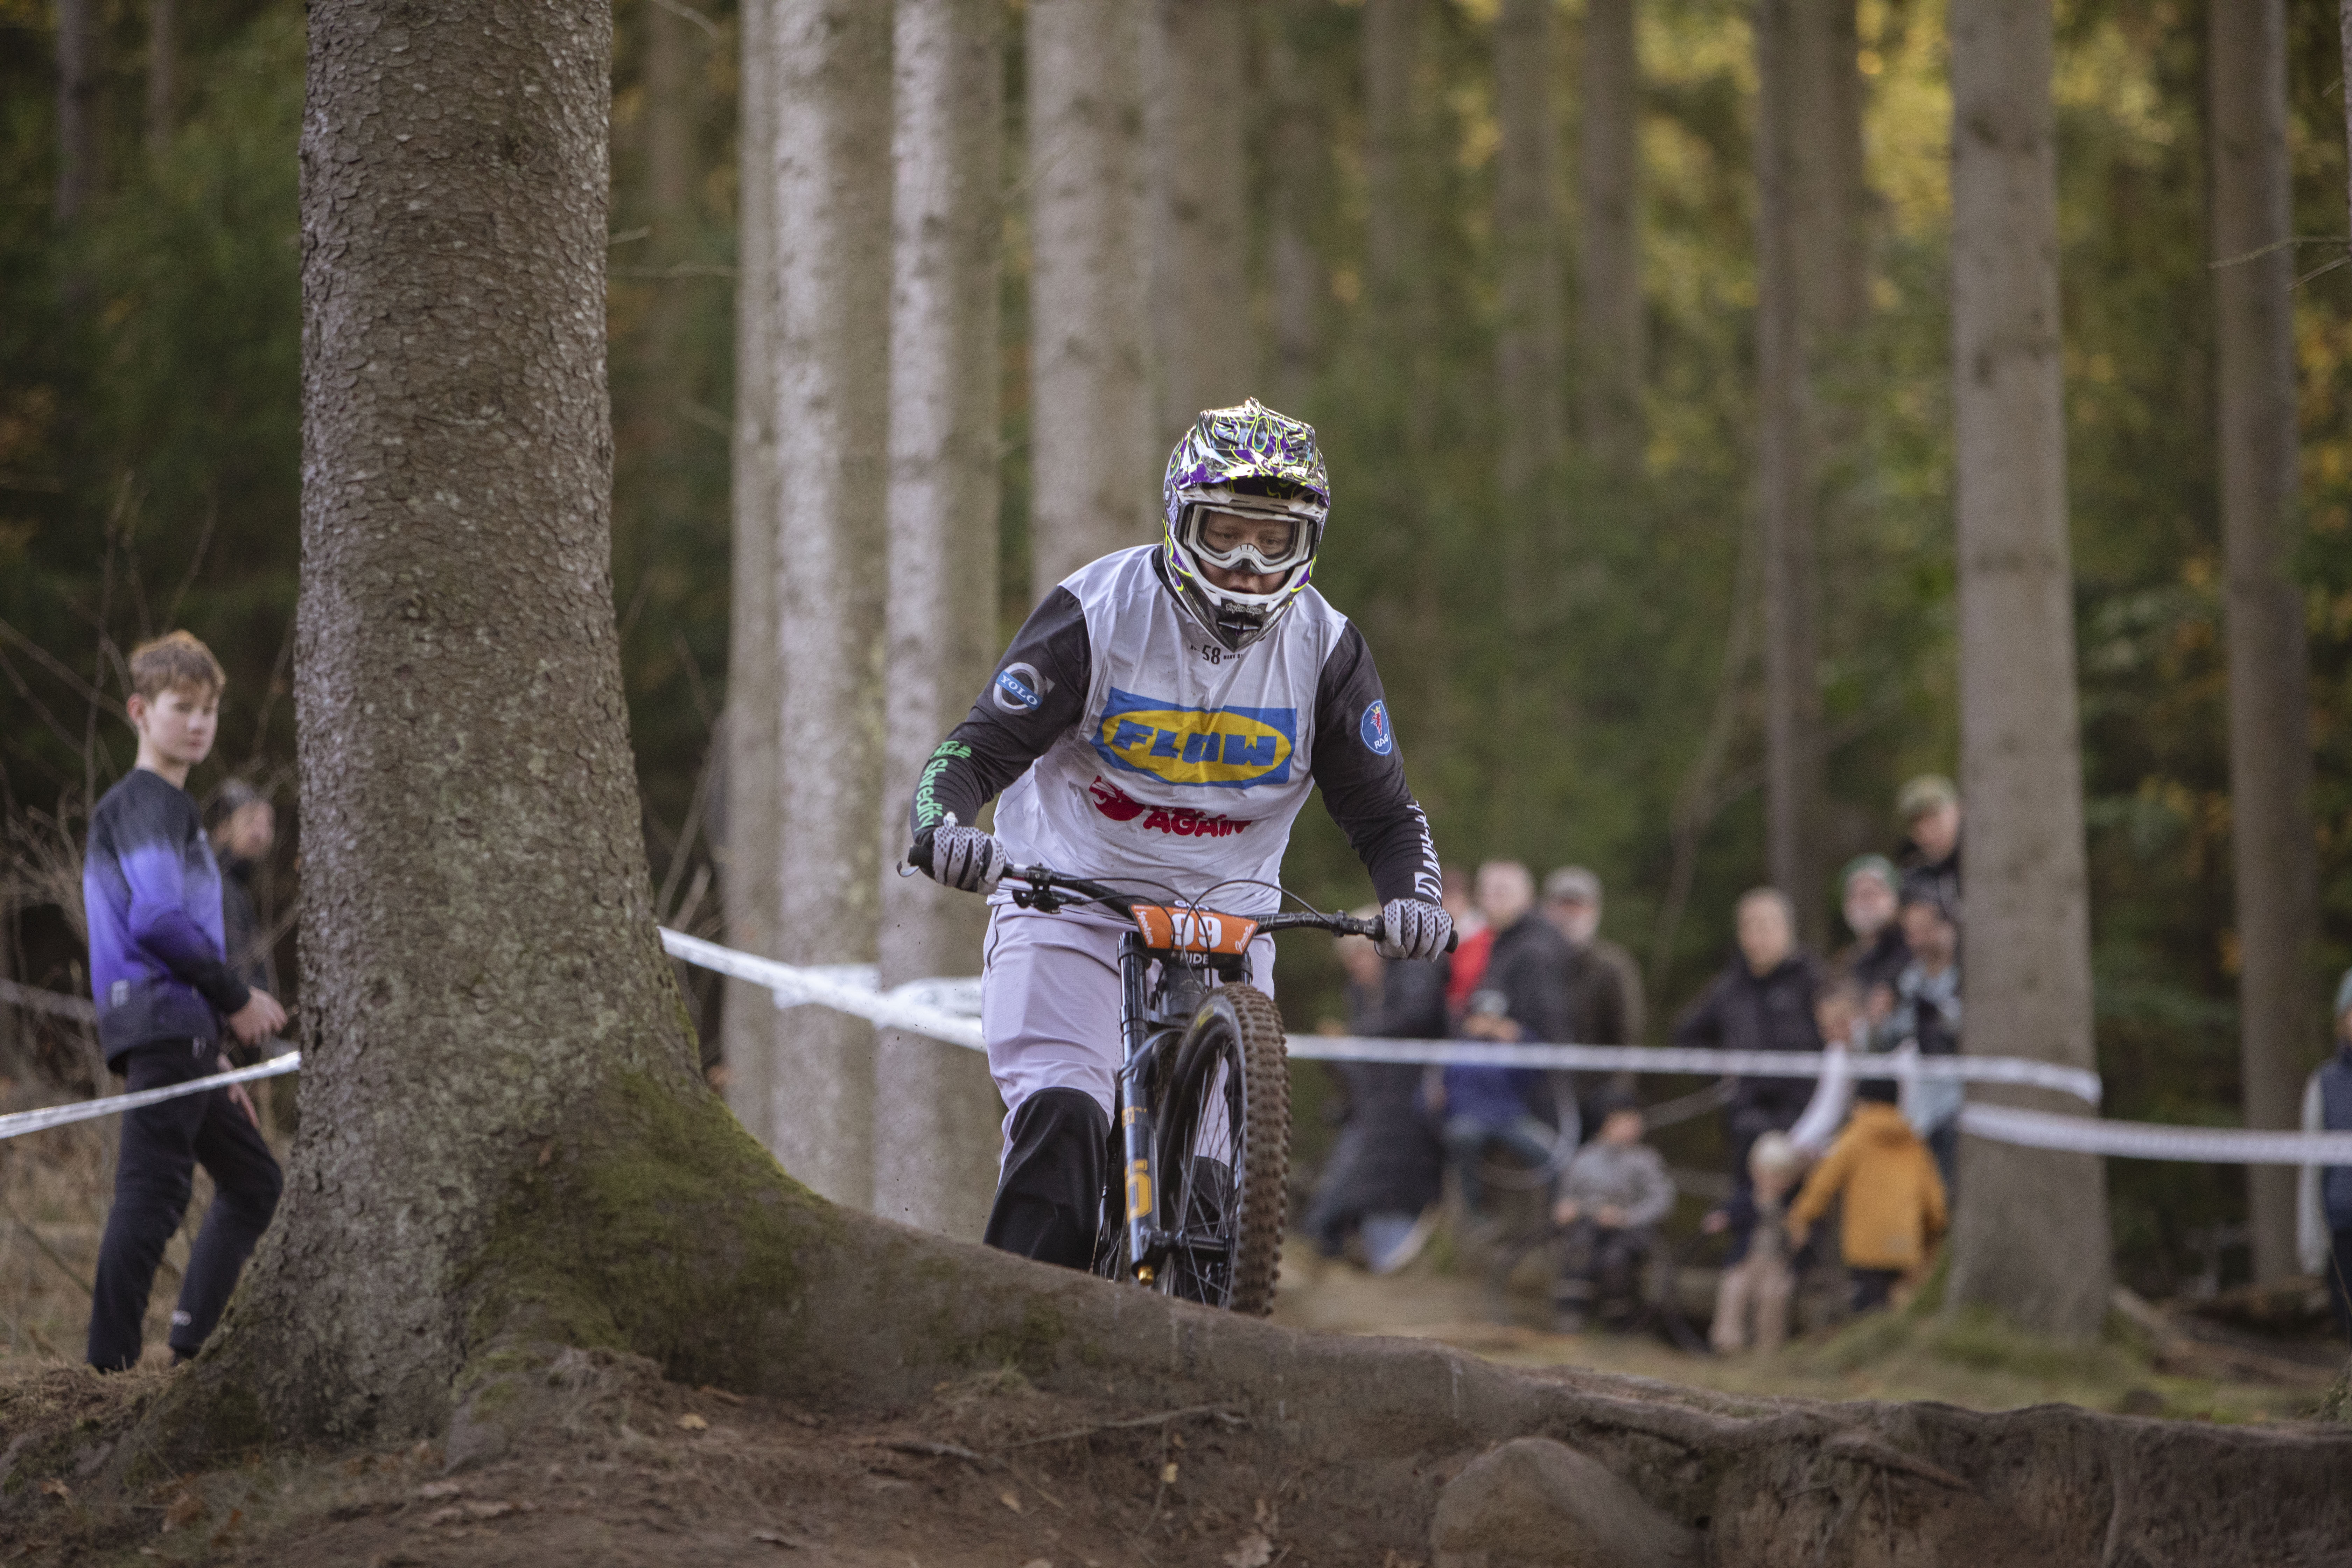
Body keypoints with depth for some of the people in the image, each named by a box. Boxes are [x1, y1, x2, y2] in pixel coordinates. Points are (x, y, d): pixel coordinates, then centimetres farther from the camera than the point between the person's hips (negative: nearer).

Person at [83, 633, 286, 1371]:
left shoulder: (169, 808, 24)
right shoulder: (145, 804, -8)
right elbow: (157, 920, -21)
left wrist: (213, 1057, 23)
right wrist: (237, 998, -11)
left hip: (181, 1036, 11)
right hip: (161, 1024, -11)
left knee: (252, 1179, 16)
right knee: (151, 1196, -13)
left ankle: (191, 1347, 14)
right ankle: (111, 1367, -15)